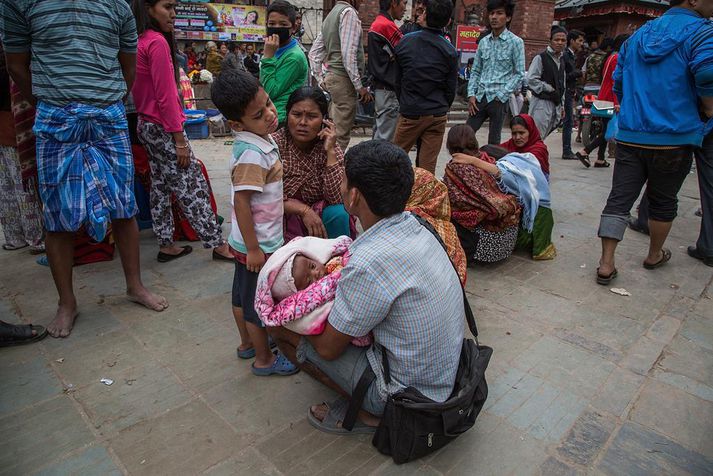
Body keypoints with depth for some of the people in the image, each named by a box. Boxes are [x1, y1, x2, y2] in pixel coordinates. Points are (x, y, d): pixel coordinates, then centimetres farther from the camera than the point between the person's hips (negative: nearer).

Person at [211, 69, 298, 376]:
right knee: (259, 302, 8)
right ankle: (264, 359, 28)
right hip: (258, 243, -9)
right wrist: (254, 248, -23)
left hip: (247, 240, 9)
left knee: (242, 293, 23)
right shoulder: (253, 154, -27)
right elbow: (241, 201, -27)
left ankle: (248, 343, 44)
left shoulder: (258, 140, 3)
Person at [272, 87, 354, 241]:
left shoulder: (329, 147, -8)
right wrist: (304, 210, -25)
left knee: (339, 214, -27)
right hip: (284, 217, -1)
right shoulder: (275, 144, -13)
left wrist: (330, 151, -23)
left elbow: (337, 199, -19)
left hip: (318, 214, 2)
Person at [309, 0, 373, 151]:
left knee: (334, 131, 13)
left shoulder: (330, 15, 20)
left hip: (332, 77, 9)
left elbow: (314, 53, 20)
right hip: (344, 78, -9)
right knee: (342, 135, -7)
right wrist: (359, 86, -16)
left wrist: (321, 81, 20)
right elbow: (348, 53, -18)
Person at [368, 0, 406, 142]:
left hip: (380, 86, 10)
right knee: (385, 138, -7)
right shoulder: (387, 26, -15)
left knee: (379, 132, 14)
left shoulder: (376, 24, 16)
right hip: (388, 89, -10)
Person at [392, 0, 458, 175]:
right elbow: (451, 89, 1)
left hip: (410, 113, 0)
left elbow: (398, 80, 7)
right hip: (437, 116, 1)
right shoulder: (450, 52, -4)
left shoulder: (405, 42, -2)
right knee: (428, 166, 4)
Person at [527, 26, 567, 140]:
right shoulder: (540, 58, -7)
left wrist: (562, 106, 19)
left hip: (556, 104, 8)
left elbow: (562, 84, 22)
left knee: (542, 137, 13)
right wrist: (549, 89, -12)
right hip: (541, 103, -8)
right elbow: (530, 80, -16)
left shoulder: (562, 60, 18)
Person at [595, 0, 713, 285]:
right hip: (674, 138, -4)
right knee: (663, 201, 14)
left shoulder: (639, 35, 15)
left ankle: (606, 265, -2)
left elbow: (618, 83, 18)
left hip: (629, 136, 4)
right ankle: (655, 256, 31)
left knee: (619, 200, 2)